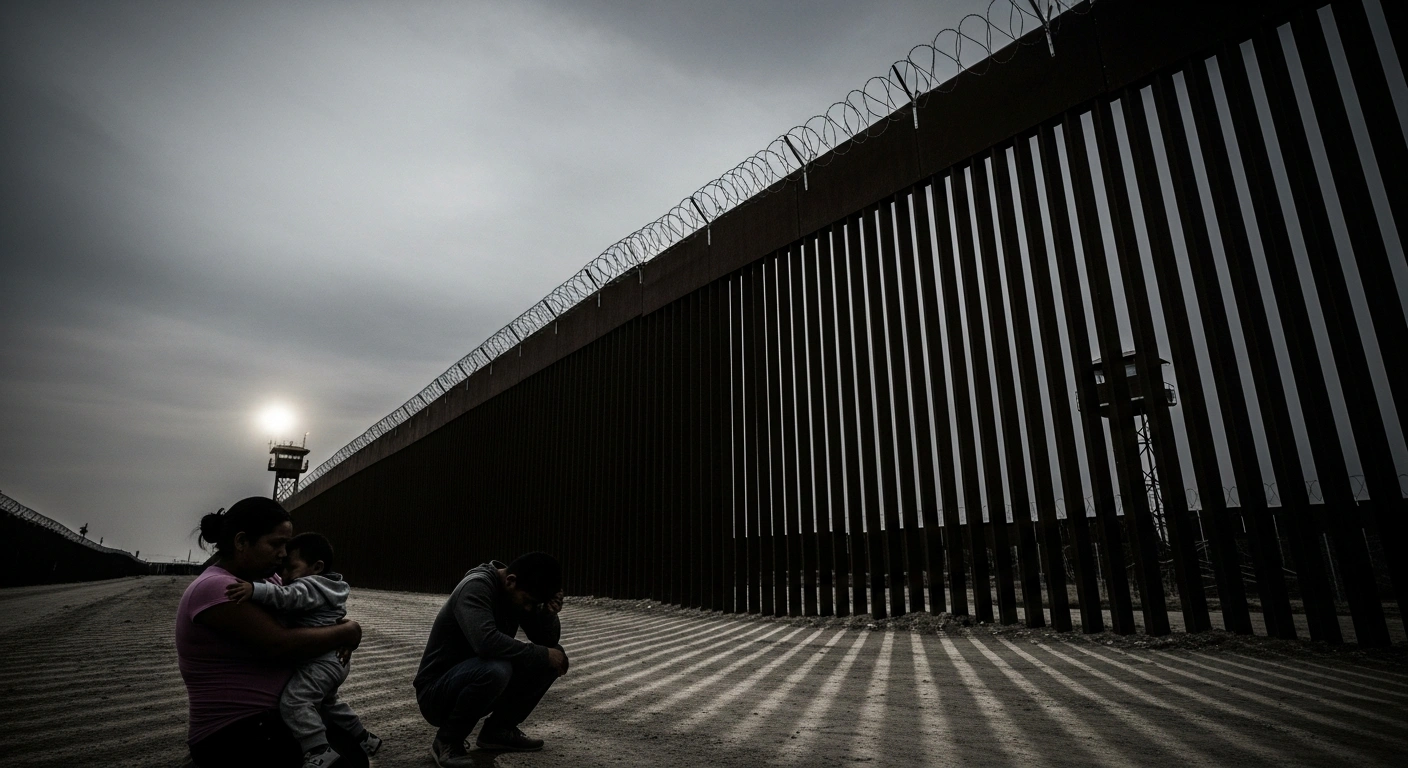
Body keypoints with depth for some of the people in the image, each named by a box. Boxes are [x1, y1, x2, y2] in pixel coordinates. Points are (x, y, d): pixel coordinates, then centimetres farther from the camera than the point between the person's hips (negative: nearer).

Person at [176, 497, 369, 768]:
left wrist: (337, 624, -9)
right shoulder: (213, 588, -20)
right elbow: (280, 644, -25)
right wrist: (345, 633, -13)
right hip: (233, 737, -9)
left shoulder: (263, 578, 7)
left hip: (270, 717, 9)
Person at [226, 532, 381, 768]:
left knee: (294, 700, -26)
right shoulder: (323, 587, 17)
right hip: (333, 660, 12)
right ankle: (364, 738, 40)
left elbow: (288, 597, -33)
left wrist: (255, 590, -44)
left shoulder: (311, 586, -13)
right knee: (327, 703, 29)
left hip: (321, 661, -12)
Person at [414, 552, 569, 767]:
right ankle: (447, 741, -10)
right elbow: (486, 641, -41)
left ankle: (498, 730, 9)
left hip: (477, 679, 8)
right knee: (495, 669, -37)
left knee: (553, 657, -5)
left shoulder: (519, 592, -2)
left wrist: (549, 612, -21)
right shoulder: (476, 587, -26)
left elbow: (547, 641, 1)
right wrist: (543, 654, -30)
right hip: (437, 691, -8)